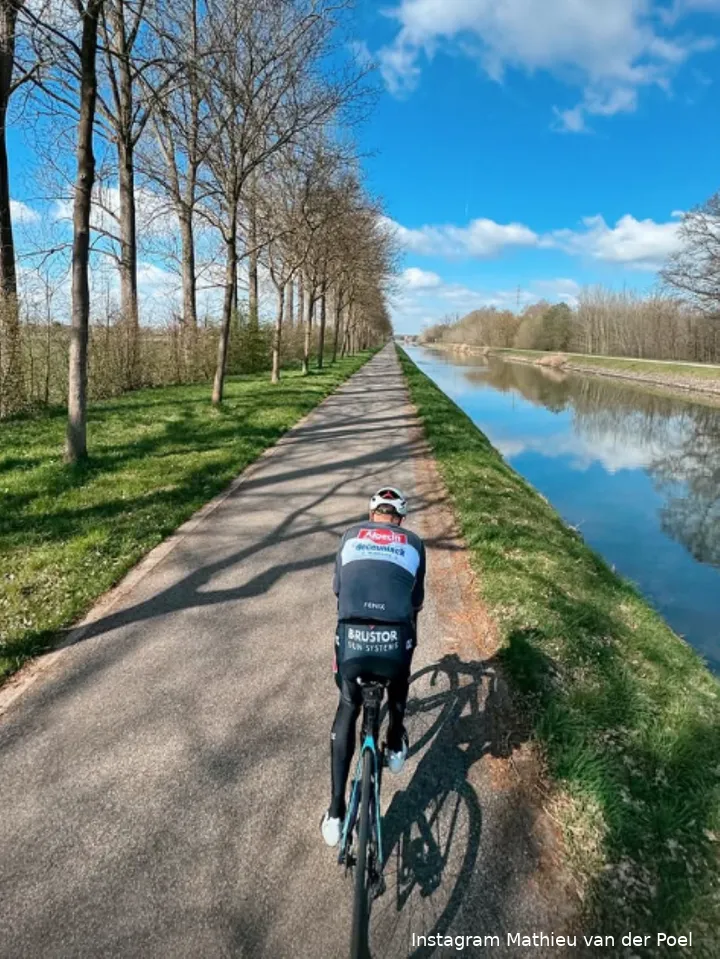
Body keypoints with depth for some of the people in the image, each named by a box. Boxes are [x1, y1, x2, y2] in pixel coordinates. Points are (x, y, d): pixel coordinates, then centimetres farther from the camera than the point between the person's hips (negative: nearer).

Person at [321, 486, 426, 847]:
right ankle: (396, 747, 55)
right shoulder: (413, 543, 19)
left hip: (352, 640, 0)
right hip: (395, 642, 0)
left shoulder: (351, 536, 21)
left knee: (347, 710, 25)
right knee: (398, 681, 37)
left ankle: (336, 813, 23)